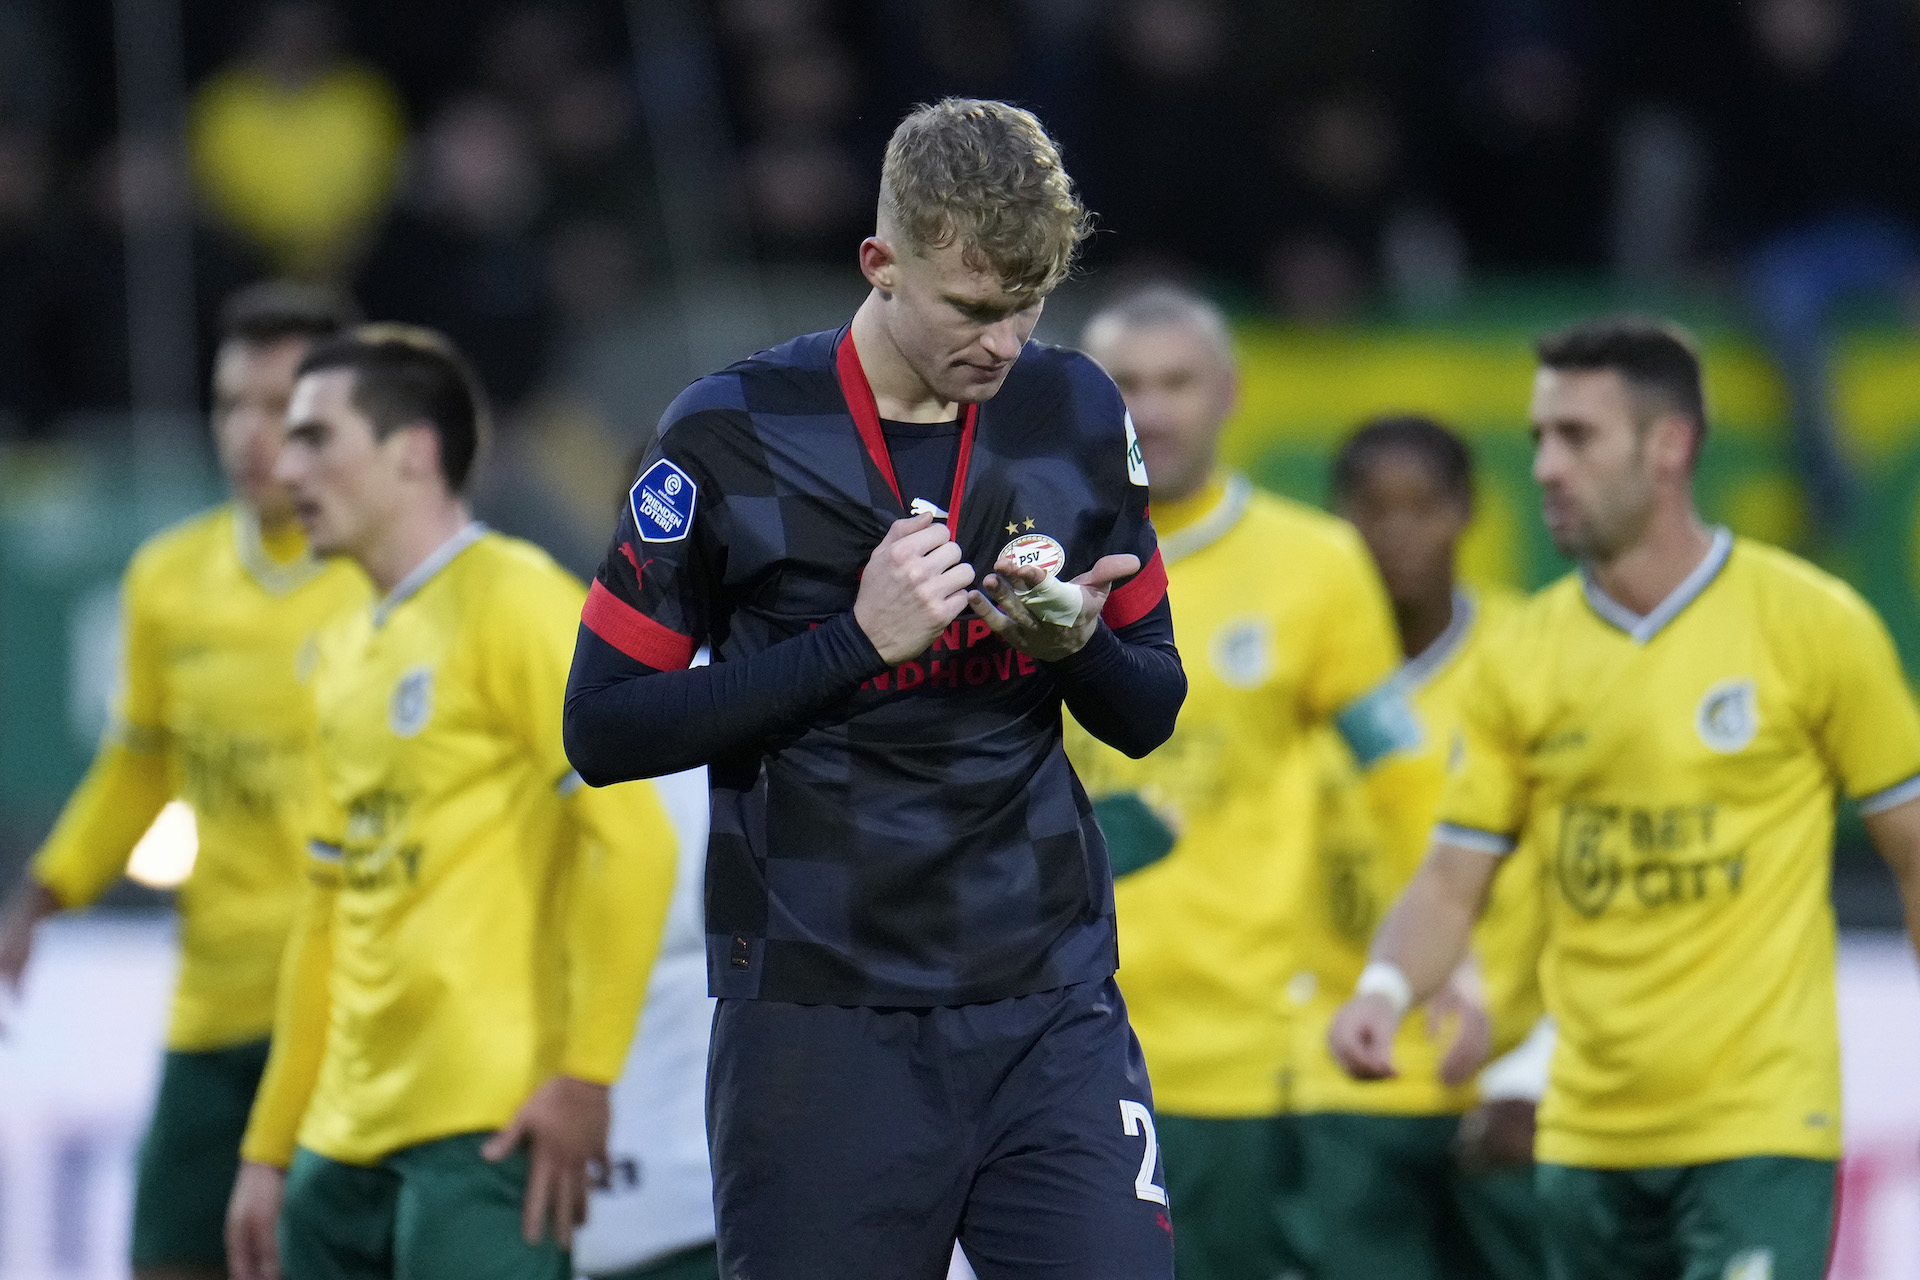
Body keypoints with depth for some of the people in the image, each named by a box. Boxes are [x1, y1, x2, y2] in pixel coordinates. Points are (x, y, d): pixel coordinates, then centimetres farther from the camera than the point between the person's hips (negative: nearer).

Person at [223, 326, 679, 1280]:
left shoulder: (512, 603, -6)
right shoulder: (346, 652, 20)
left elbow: (634, 835, -14)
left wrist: (585, 1076, -19)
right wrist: (270, 1148, 22)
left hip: (486, 1129, -8)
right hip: (348, 1135, 8)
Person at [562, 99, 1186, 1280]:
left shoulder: (1076, 415, 7)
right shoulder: (734, 435, -5)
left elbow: (1150, 713, 14)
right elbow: (603, 727, -6)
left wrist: (1073, 641, -9)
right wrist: (857, 640, -15)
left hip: (1052, 1007, 3)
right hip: (823, 1019, -3)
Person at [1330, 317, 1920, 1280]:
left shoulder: (1811, 624, -4)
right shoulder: (1519, 660, 5)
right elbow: (1453, 881, 6)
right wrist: (1384, 989, -15)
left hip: (1760, 1133, -4)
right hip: (1588, 1139, 4)